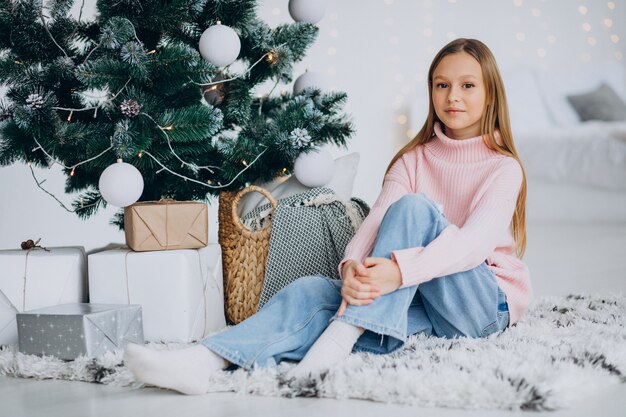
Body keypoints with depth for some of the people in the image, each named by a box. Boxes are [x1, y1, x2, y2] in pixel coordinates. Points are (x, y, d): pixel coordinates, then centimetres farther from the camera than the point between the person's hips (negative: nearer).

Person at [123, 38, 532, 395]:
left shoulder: (503, 168, -3)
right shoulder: (414, 160, 11)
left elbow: (476, 241, -21)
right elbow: (376, 221, -6)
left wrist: (400, 270, -39)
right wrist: (353, 268, -30)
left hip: (484, 304, -4)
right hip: (417, 301, 4)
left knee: (413, 208, -28)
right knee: (311, 292, -23)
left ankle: (342, 336, -37)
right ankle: (203, 362, -45)